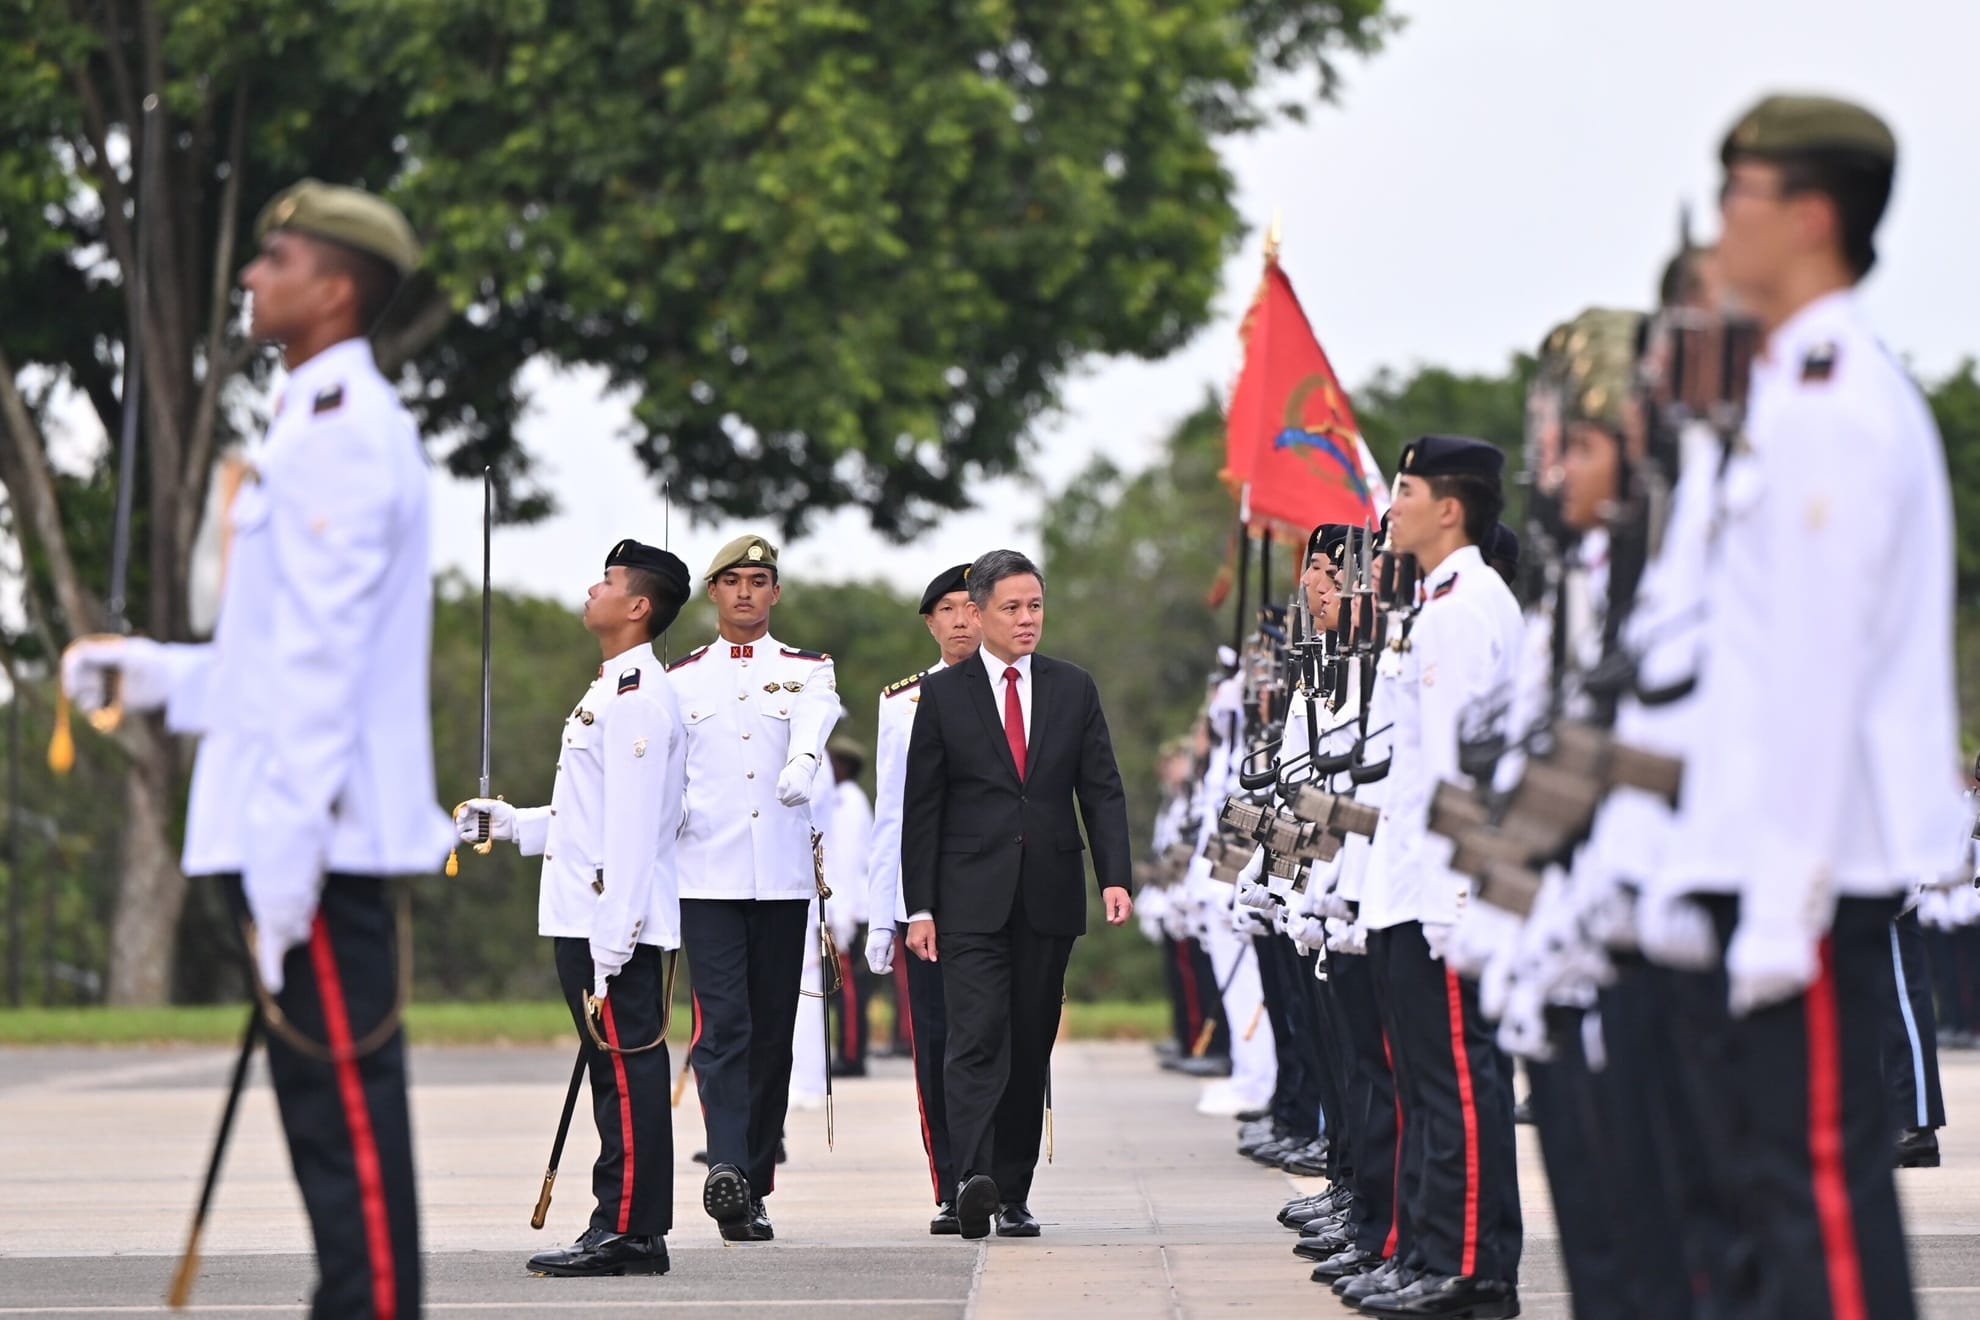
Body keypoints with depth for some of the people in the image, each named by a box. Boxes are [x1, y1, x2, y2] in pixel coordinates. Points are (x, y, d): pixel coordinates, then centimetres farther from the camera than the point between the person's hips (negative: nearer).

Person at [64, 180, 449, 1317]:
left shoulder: (339, 425, -12)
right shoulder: (337, 422, 20)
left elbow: (327, 646, -18)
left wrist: (289, 834, -21)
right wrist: (160, 675, 23)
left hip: (317, 830, -10)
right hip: (301, 829, 10)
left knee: (345, 1093, -9)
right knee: (328, 1097, 12)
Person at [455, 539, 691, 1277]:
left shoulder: (637, 697, -14)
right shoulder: (615, 690, 19)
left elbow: (633, 824, -20)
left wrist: (612, 941, -22)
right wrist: (510, 823, 18)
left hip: (616, 924, -11)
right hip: (585, 917, 11)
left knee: (627, 1072, -8)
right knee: (621, 1074, 11)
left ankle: (628, 1234, -7)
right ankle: (626, 1232, 14)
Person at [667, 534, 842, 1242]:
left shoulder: (808, 672, 9)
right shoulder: (679, 678, 12)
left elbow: (811, 733, -12)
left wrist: (799, 773, -33)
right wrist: (668, 811, -15)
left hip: (783, 877, 1)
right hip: (707, 875, -1)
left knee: (772, 1032, 4)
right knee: (722, 1025, -14)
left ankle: (754, 1187, 11)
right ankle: (726, 1171, -25)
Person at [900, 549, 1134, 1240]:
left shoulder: (1073, 689, 10)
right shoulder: (943, 693, 3)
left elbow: (1102, 790, 8)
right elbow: (921, 808, 3)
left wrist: (1115, 877, -6)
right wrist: (919, 908, -3)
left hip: (1049, 897, 3)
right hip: (973, 898, -3)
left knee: (1030, 1048, 5)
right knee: (978, 1039, -15)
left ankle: (1013, 1194, 11)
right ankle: (974, 1179, -26)